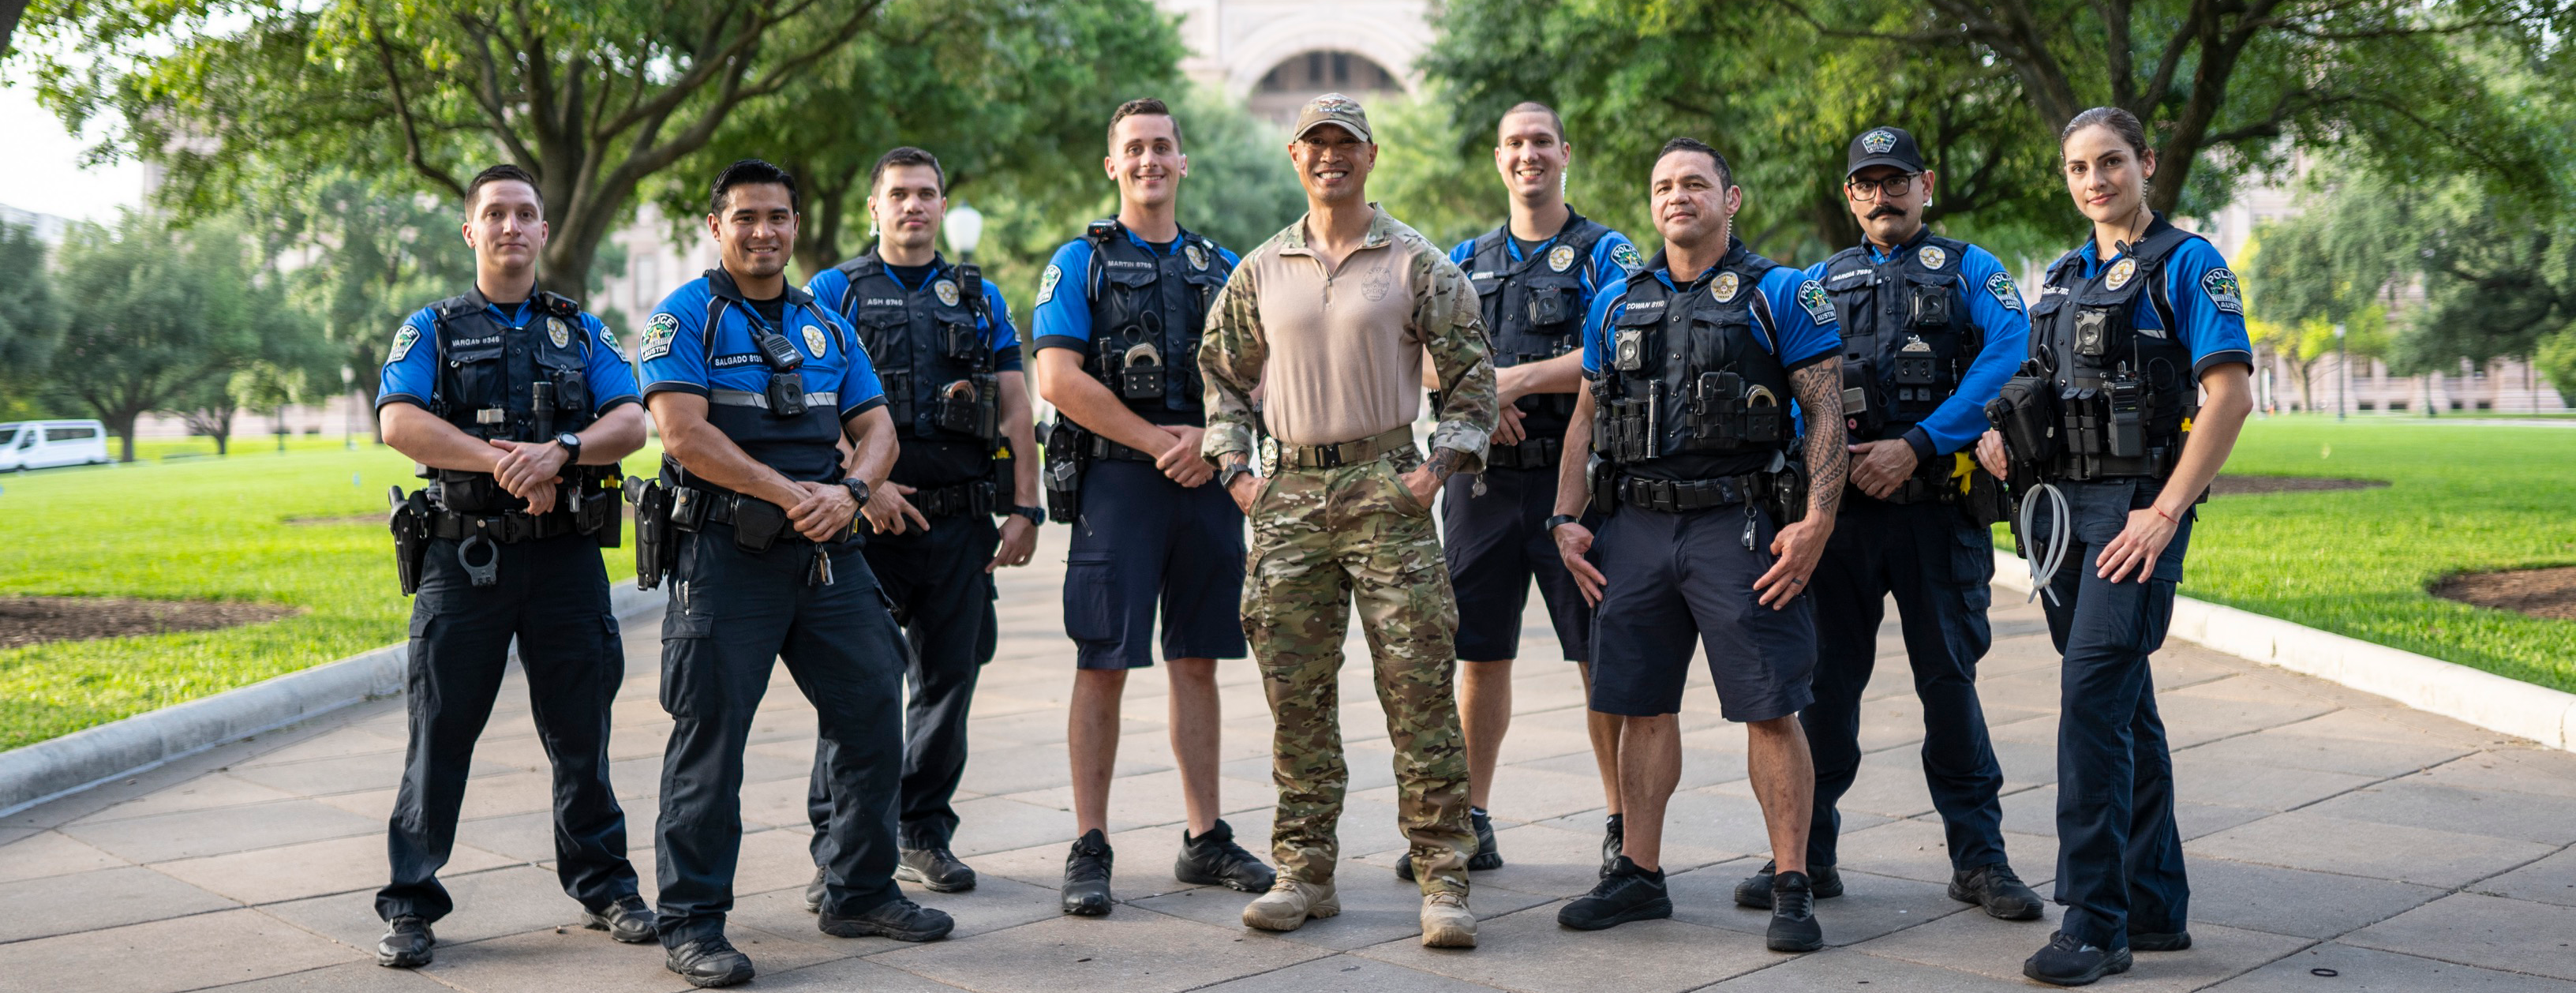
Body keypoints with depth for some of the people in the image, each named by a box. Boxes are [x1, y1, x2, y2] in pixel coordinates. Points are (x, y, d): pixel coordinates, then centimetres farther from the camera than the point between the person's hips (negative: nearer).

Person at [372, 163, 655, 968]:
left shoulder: (581, 333, 13)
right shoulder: (433, 330, 8)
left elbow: (631, 424, -1)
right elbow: (400, 424, -9)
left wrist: (561, 451, -20)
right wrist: (503, 461, -19)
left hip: (566, 553, 1)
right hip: (462, 554, -1)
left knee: (580, 728, 7)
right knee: (440, 729, 1)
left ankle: (603, 884, 20)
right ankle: (411, 905, 10)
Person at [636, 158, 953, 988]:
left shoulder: (826, 327, 18)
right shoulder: (684, 317, 0)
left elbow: (876, 427, 12)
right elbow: (684, 432, -13)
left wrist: (850, 491, -10)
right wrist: (791, 494, -17)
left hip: (828, 550, 6)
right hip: (726, 553, -5)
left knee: (873, 715, 7)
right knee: (709, 735, -3)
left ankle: (861, 892, 22)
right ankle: (692, 921, 7)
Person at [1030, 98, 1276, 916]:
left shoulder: (1222, 268, 15)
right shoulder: (1081, 262, 2)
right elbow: (1058, 377, -9)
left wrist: (1208, 437, -10)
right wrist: (1156, 440, -11)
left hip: (1208, 483, 4)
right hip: (1116, 480, -4)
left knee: (1197, 662, 9)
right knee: (1103, 665, -3)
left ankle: (1205, 840, 16)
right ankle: (1089, 849, 3)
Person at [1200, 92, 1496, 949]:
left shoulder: (1416, 263, 3)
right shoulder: (1261, 270, 12)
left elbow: (1471, 373, 4)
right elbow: (1222, 373, 19)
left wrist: (1441, 466, -6)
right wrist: (1235, 470, 7)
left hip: (1384, 485, -3)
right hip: (1290, 492, 3)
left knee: (1418, 686, -5)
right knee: (1296, 692, 6)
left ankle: (1442, 879, 1)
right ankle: (1305, 872, 15)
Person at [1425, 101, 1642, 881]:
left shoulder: (1606, 253, 4)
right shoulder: (1467, 261, 17)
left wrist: (1519, 378, -16)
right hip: (1483, 480, 4)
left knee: (1604, 660, -2)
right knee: (1479, 655, 7)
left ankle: (1625, 829, 7)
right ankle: (1470, 825, 16)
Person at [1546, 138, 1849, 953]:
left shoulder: (1779, 295, 1)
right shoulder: (1618, 305, 15)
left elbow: (1826, 410, -4)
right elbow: (1586, 420, 18)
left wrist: (1816, 522, -14)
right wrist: (1566, 519, 8)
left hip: (1739, 524, -4)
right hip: (1637, 526, 5)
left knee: (1771, 709, -4)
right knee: (1641, 705, 9)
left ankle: (1792, 887, 4)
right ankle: (1640, 874, 20)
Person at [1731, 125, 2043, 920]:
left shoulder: (1971, 272, 9)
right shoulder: (1818, 282, 17)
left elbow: (2006, 360, -8)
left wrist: (1915, 446, -16)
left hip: (1937, 507, -2)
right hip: (1839, 505, 2)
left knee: (1949, 677, 1)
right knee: (1826, 680, 4)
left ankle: (1978, 857, 11)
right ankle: (1807, 853, 13)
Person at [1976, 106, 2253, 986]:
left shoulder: (2185, 264, -4)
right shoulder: (2063, 278, 18)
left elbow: (2231, 395, -13)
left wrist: (2164, 513, -19)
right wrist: (1995, 432, 3)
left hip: (2135, 508, -7)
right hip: (2058, 504, 7)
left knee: (2094, 695, -16)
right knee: (2124, 708, 12)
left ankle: (2094, 922, -12)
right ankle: (2155, 907, 20)